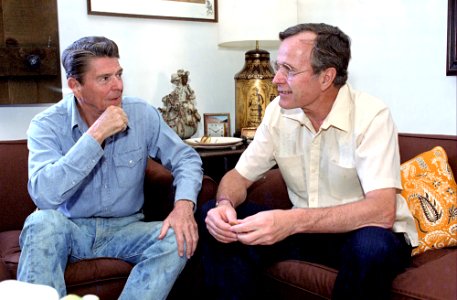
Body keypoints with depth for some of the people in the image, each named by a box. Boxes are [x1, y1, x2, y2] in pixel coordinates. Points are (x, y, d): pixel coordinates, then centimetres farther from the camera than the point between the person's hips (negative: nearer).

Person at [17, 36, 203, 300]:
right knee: (43, 223, -34)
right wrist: (95, 135, -29)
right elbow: (44, 195, -28)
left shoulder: (142, 115, -5)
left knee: (177, 241, -25)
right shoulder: (47, 125, -12)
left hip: (124, 228, 2)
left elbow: (186, 158, -2)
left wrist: (184, 204, -24)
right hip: (70, 229, -2)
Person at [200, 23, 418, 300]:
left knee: (371, 247, -38)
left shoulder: (371, 116, -20)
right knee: (215, 219, -12)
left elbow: (382, 211, -31)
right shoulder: (279, 111, -4)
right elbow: (240, 176, 0)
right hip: (305, 230, 4)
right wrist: (224, 204, -24)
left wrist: (293, 221, -42)